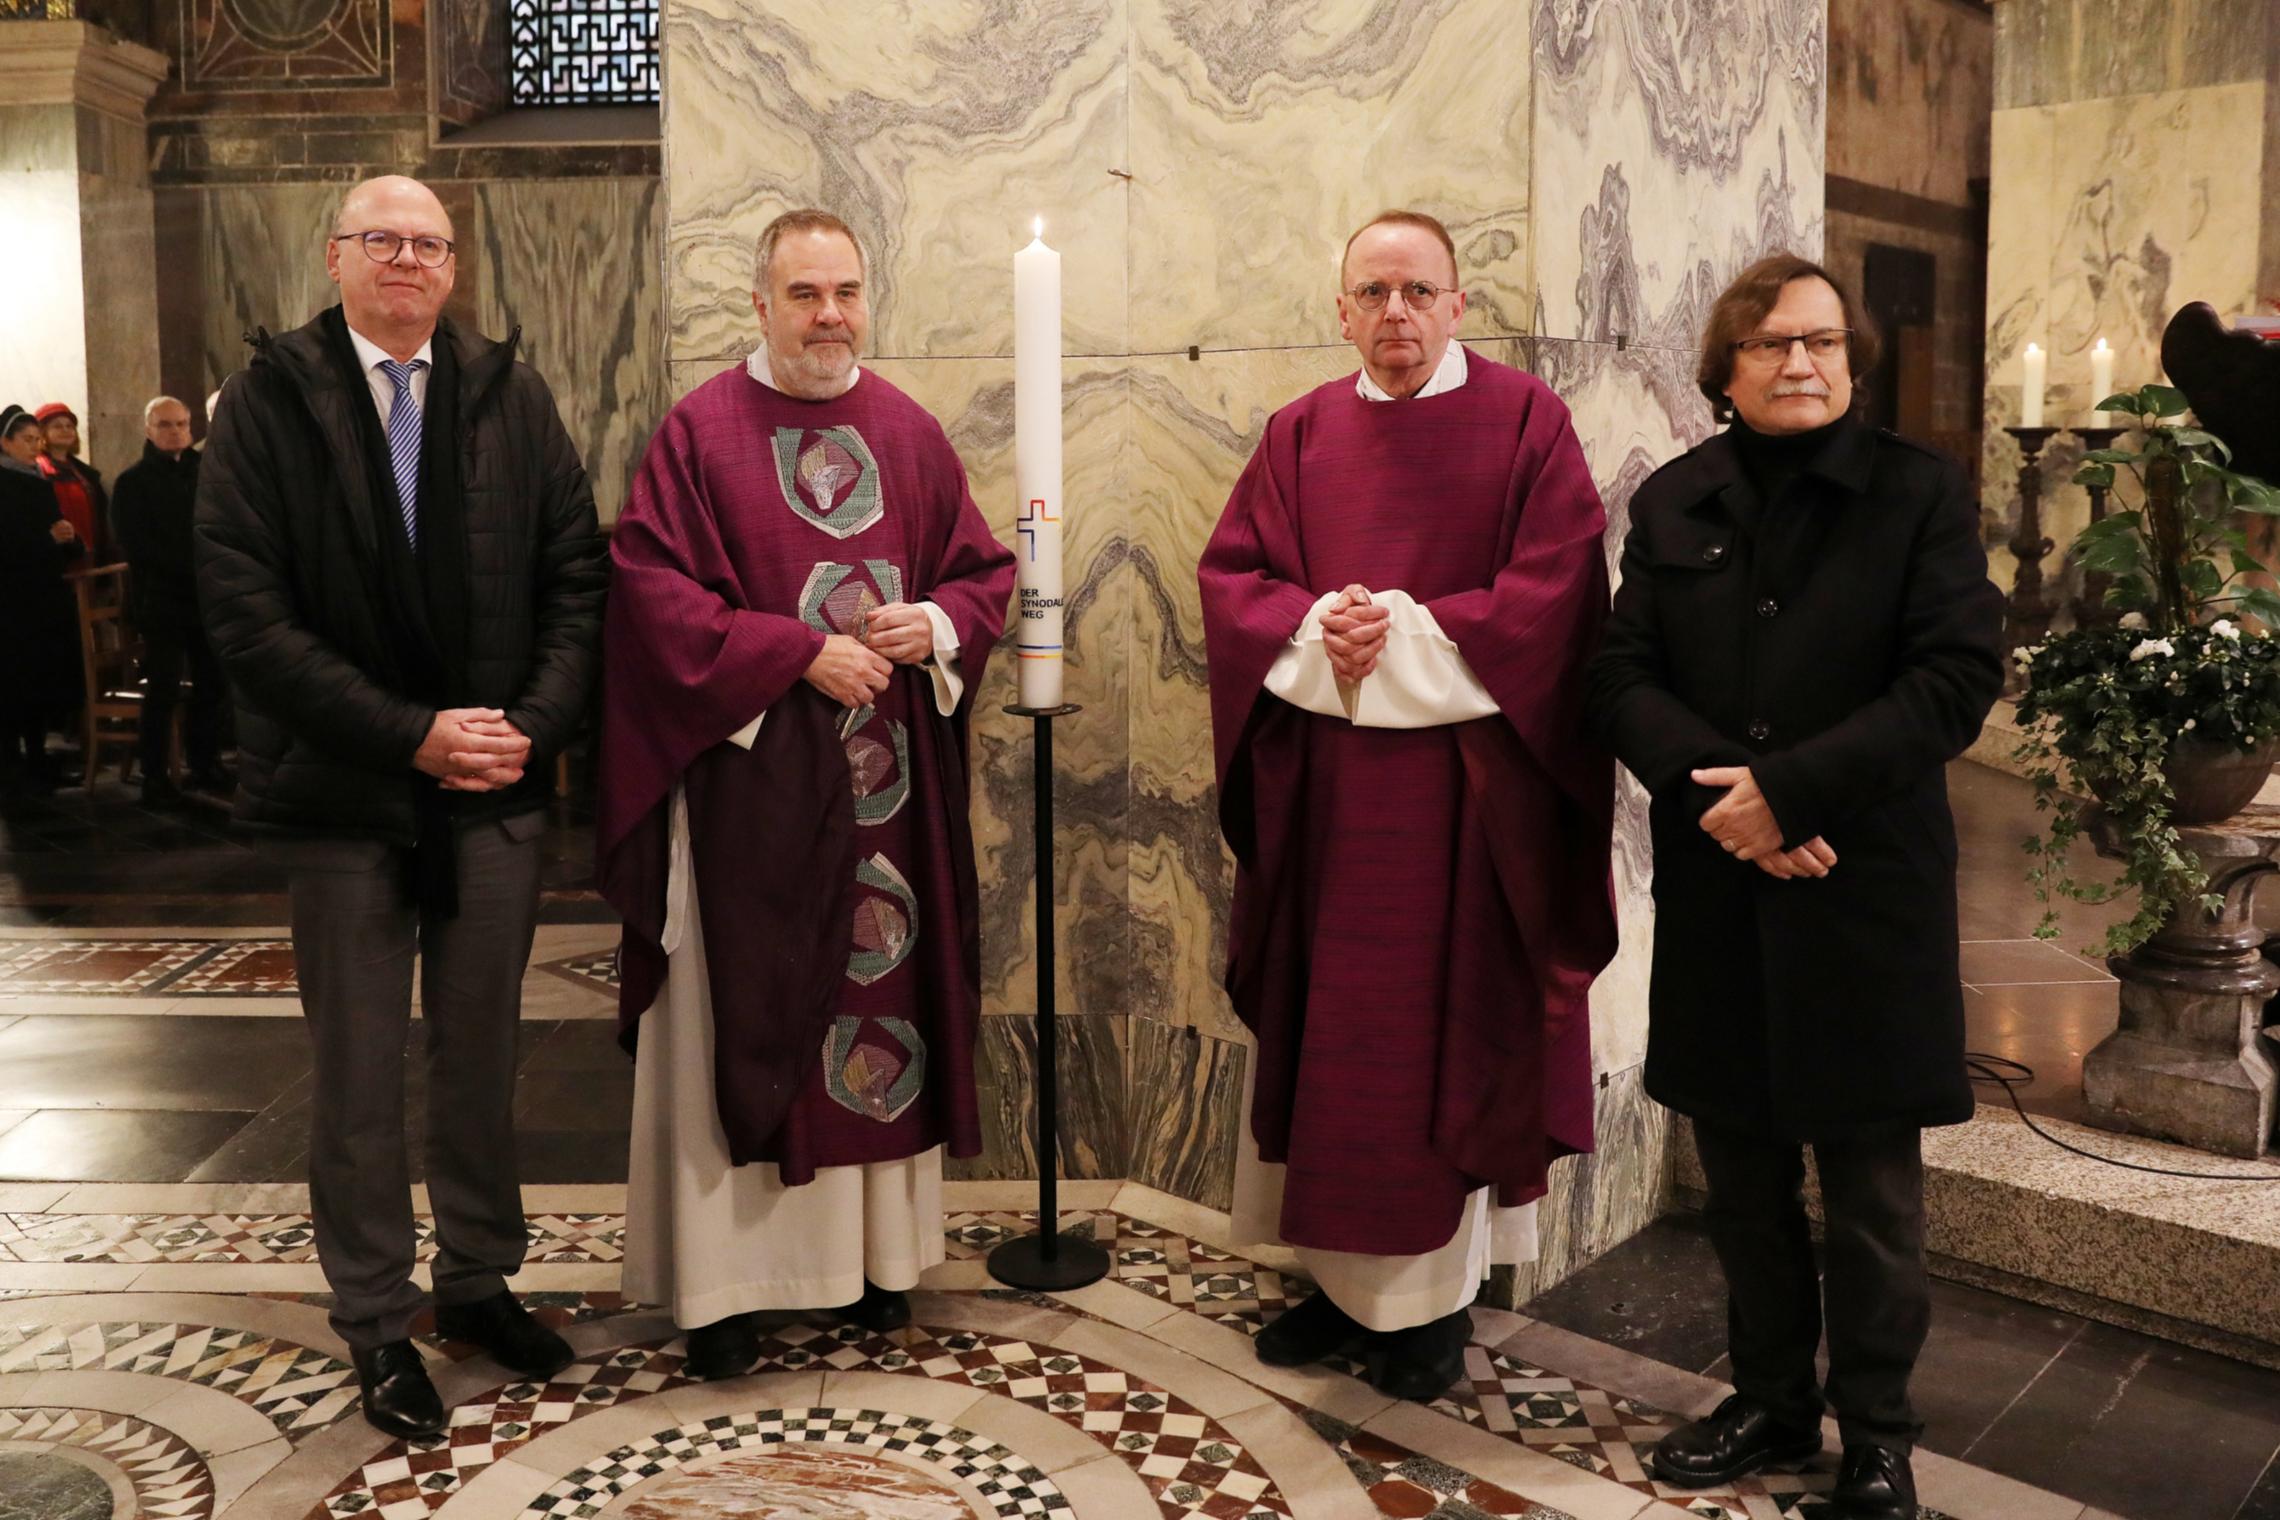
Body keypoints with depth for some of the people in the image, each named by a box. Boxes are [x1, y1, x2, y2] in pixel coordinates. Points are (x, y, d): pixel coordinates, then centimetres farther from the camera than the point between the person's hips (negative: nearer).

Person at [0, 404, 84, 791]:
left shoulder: (41, 484, 16)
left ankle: (38, 760, 15)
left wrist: (68, 540, -2)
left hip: (47, 598, 7)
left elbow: (58, 534, 18)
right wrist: (48, 538, -20)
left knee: (47, 680, 7)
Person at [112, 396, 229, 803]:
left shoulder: (203, 472, 15)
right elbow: (136, 546, -10)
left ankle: (206, 766, 18)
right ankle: (155, 778, 3)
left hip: (206, 597, 5)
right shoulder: (133, 481, 0)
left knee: (213, 685, 7)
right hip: (161, 601, -4)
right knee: (163, 690, -3)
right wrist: (193, 568, -18)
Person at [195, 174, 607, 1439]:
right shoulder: (269, 400, -3)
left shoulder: (510, 396, 5)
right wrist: (410, 734, -15)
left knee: (481, 1052, 13)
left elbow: (577, 569, 3)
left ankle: (480, 1279, 31)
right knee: (358, 1075, 8)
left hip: (495, 784, 2)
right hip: (343, 790, -2)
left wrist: (536, 721, -10)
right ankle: (377, 1324, 24)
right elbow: (244, 608, -9)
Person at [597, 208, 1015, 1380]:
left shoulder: (910, 434, 9)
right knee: (740, 1015, 2)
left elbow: (986, 570, 13)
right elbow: (653, 592, -10)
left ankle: (874, 1247, 23)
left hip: (888, 780, 4)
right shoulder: (701, 430, -3)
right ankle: (722, 1276, 13)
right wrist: (800, 653, -16)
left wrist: (935, 625, -9)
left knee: (883, 994, 9)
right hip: (747, 778, -4)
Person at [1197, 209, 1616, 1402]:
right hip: (1323, 785, 4)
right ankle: (1345, 1273, 23)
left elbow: (1554, 589, -9)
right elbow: (1232, 575, 5)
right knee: (1328, 1027, 8)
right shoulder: (1302, 433, 10)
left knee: (1448, 1029, 2)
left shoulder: (1524, 421, 0)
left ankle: (1436, 1294, 16)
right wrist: (1318, 627, -14)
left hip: (1465, 790, -3)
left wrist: (1407, 633, -14)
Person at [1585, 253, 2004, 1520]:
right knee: (1740, 1167, 13)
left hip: (1867, 889, -2)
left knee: (1870, 1178, 8)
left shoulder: (1920, 491, -1)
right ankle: (1772, 1398, 32)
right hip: (1714, 889, 3)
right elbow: (1623, 677, 0)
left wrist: (1790, 788, -19)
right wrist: (1717, 793, -16)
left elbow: (1956, 676, -11)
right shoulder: (1673, 502, 6)